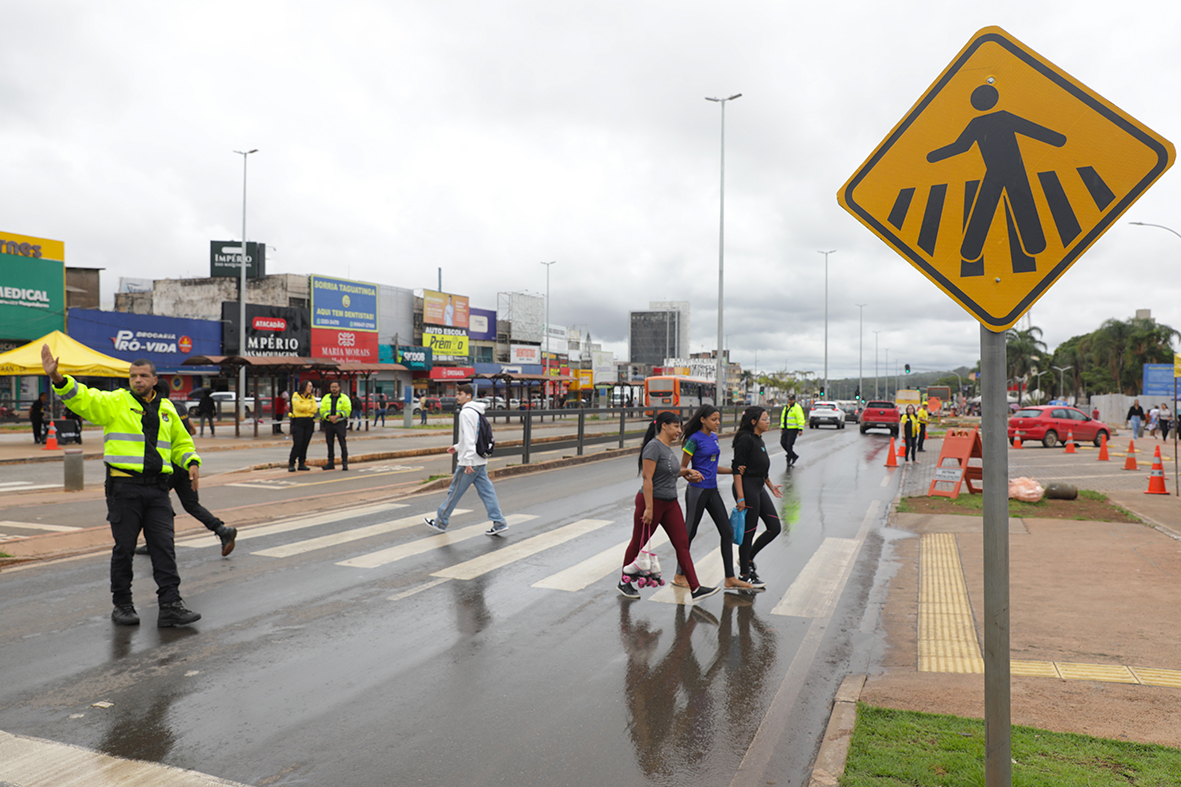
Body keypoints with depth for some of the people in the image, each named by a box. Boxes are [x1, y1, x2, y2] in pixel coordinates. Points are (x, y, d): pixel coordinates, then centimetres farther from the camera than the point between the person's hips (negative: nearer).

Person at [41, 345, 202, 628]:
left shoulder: (167, 409, 15)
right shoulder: (114, 403, 2)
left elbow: (181, 442, 24)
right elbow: (82, 399, -13)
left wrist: (192, 462, 6)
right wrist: (57, 378, -29)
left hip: (157, 488, 3)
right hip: (124, 487, -3)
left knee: (164, 547, -1)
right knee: (124, 548, 4)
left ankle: (170, 606, 1)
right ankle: (122, 605, 18)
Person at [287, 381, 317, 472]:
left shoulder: (311, 397, 13)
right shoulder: (296, 395, -1)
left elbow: (314, 409, 1)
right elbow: (299, 407, -14)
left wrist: (304, 408, -7)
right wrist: (309, 407, -1)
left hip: (309, 422, 5)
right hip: (298, 422, -5)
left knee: (305, 444, 4)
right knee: (298, 444, -10)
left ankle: (302, 463, 11)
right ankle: (291, 464, -2)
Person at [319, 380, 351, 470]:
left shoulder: (344, 398, 4)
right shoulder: (326, 398, 12)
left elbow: (347, 409, -5)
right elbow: (322, 410, 4)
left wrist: (337, 416, -15)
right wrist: (329, 417, -14)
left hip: (340, 423, -3)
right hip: (328, 423, 3)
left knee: (343, 443, -6)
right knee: (330, 443, 6)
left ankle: (345, 463, -2)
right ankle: (331, 462, 13)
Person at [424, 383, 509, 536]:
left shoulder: (466, 413, -14)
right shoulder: (476, 412, 15)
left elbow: (469, 439, -22)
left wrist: (468, 461, -25)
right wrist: (458, 447, 30)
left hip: (469, 462, -9)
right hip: (481, 461, 9)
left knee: (454, 492, 4)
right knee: (486, 492, 7)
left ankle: (440, 522, 16)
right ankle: (499, 523, 4)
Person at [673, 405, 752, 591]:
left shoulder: (714, 437, 11)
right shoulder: (694, 439, -12)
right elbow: (682, 468, -10)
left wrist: (734, 471, 9)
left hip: (712, 490, 8)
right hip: (697, 490, -8)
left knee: (727, 532, 5)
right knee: (690, 532, 3)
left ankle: (730, 579, 11)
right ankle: (679, 575, 18)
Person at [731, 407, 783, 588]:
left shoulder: (759, 440, 13)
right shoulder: (746, 439, -15)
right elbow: (737, 469, -19)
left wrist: (771, 486, 30)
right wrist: (740, 497, -24)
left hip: (759, 488, 10)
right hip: (747, 488, -9)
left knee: (775, 527, 9)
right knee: (749, 532, 0)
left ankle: (747, 559, 24)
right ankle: (744, 575, 13)